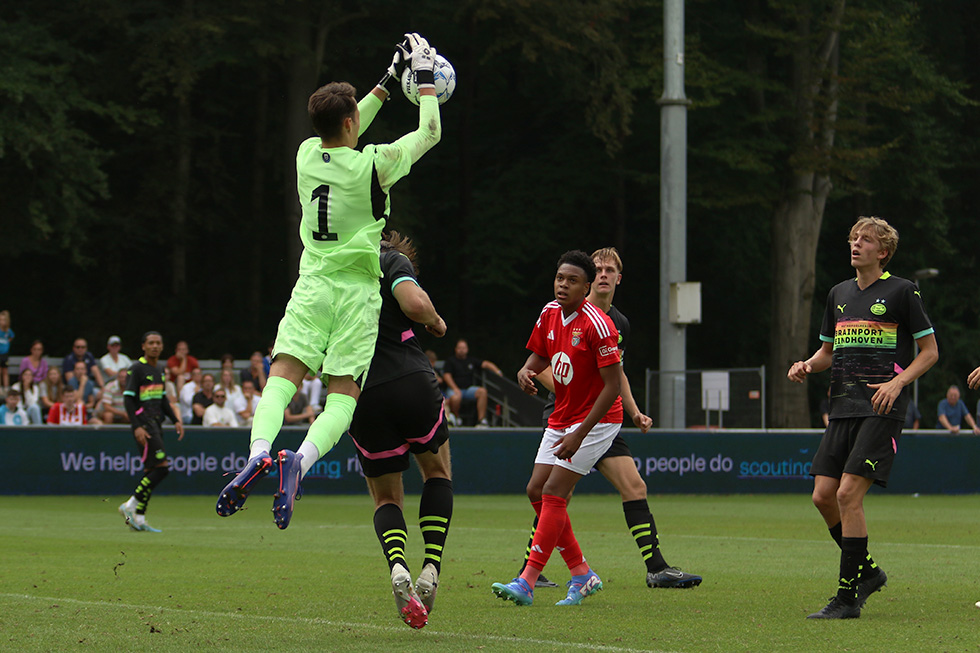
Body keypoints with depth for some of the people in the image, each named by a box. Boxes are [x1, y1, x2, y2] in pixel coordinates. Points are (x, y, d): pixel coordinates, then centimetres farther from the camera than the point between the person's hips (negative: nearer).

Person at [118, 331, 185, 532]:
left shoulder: (160, 370, 16)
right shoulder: (137, 369, -8)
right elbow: (129, 399, -12)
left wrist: (175, 420, 17)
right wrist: (137, 427, -21)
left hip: (156, 423, 8)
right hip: (143, 423, -8)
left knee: (151, 470, 5)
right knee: (161, 466, -16)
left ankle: (139, 518, 7)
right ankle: (130, 506, -10)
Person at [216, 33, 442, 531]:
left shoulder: (307, 154, 4)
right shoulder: (373, 165, -9)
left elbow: (345, 138, 28)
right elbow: (430, 132, 7)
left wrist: (385, 85, 31)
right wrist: (424, 80, 19)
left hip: (312, 286, 3)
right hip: (357, 290, -3)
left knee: (283, 374, -8)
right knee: (344, 393, -3)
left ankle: (258, 451, -36)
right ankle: (301, 460, -30)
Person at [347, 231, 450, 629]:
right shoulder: (392, 260, 5)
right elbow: (415, 304, -14)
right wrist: (436, 322, 6)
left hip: (360, 398, 3)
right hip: (412, 384, -3)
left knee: (386, 497, 15)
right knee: (437, 472, 22)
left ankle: (398, 568, -15)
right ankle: (431, 570, 4)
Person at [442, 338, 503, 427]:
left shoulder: (471, 360, 18)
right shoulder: (450, 361, 6)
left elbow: (485, 364, 9)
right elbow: (446, 376, -5)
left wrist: (497, 371, -10)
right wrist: (455, 389, -18)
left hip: (469, 389, 4)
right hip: (454, 390, -4)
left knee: (482, 391, -25)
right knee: (455, 398, -39)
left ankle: (481, 419, -25)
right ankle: (456, 419, -8)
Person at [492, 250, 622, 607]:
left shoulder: (597, 325, -21)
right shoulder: (550, 314, 2)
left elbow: (613, 384, -21)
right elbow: (539, 354, 17)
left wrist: (580, 434, -24)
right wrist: (527, 371, -9)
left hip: (597, 419, -8)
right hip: (562, 418, 8)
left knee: (553, 493, -15)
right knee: (536, 491, 2)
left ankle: (527, 582, -15)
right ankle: (582, 574, 11)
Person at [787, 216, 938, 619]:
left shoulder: (902, 291, -1)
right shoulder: (839, 294, 17)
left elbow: (929, 351, 0)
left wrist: (897, 382, -15)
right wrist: (808, 366, 5)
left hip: (881, 409, -7)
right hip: (843, 407, 7)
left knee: (848, 494, -16)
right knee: (823, 496, 1)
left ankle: (848, 596, -10)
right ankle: (867, 572, 21)